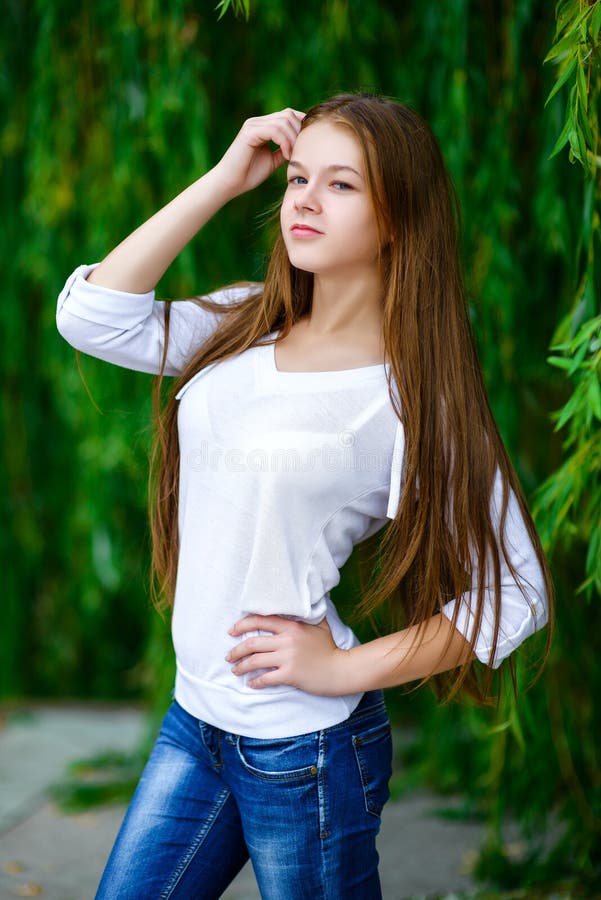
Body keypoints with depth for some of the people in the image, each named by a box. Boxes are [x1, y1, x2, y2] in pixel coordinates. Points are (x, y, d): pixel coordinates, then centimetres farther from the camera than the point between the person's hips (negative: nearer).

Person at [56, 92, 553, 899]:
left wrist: (344, 668, -16)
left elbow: (516, 594, -13)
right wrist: (223, 179, -6)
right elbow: (92, 316, -5)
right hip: (195, 718, 6)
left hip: (306, 746, -6)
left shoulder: (414, 394, -13)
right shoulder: (244, 323, 5)